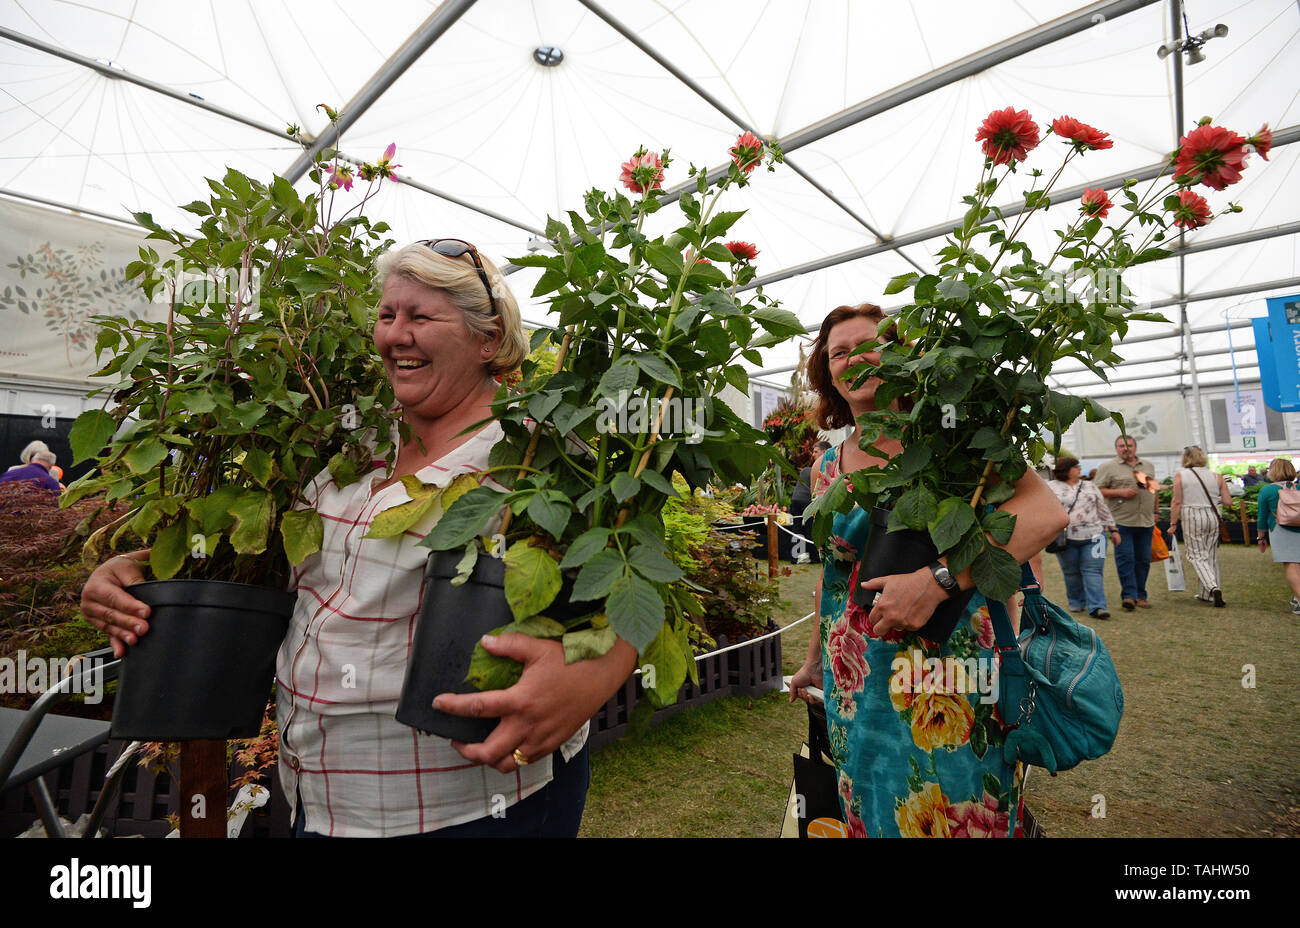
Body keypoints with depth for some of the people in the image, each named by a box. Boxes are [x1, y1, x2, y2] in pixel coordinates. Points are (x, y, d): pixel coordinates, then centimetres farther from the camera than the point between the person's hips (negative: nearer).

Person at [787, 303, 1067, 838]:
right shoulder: (827, 469, 5)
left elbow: (1046, 512, -21)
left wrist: (936, 579, -29)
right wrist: (814, 662, 23)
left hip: (952, 673, -4)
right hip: (857, 685, 4)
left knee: (959, 816, 9)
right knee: (873, 815, 15)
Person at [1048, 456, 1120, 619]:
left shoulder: (1090, 486, 16)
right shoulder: (1052, 487, 6)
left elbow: (1103, 509, 19)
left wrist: (1113, 529, 15)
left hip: (1093, 535, 2)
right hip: (1066, 538, -2)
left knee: (1093, 570, -5)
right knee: (1071, 572, 5)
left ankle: (1096, 607, -6)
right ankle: (1076, 603, 21)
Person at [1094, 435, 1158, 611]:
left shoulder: (1148, 466, 18)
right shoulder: (1108, 467, -1)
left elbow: (1154, 489, 26)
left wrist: (1155, 512, 19)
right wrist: (1120, 492, -15)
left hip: (1145, 521, 5)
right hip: (1122, 521, -5)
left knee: (1143, 560, 7)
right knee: (1125, 558, -7)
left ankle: (1140, 596, 17)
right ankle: (1128, 595, -2)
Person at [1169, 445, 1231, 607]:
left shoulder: (1180, 476, -4)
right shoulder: (1216, 476, 6)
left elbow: (1177, 502, -7)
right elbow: (1228, 502, 4)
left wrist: (1173, 523, -3)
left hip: (1192, 517, -4)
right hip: (1212, 516, 4)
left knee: (1197, 556, 2)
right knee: (1211, 556, 13)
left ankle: (1213, 588, -18)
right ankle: (1206, 594, 20)